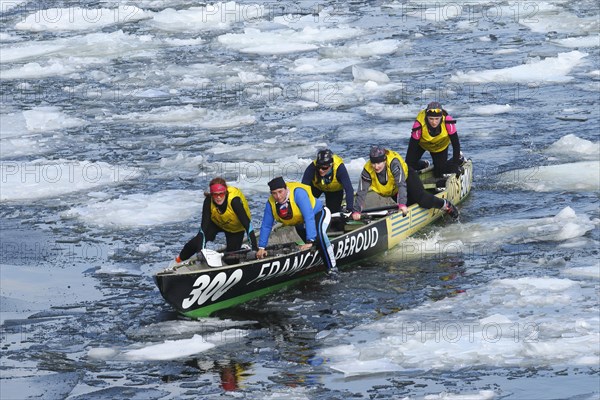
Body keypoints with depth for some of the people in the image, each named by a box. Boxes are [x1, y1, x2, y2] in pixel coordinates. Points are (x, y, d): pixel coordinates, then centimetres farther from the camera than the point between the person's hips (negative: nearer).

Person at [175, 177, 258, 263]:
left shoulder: (234, 200, -41)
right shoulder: (209, 201, -33)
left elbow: (247, 224, -43)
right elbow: (204, 225, -34)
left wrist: (255, 248, -49)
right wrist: (200, 250, -43)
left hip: (236, 227, -1)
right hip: (217, 222, 1)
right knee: (198, 241, -15)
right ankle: (180, 258, 11)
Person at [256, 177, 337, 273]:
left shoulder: (297, 193, -35)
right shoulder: (271, 203, -18)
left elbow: (309, 217, -40)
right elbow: (266, 227, -7)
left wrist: (310, 241, -45)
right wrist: (261, 248, -12)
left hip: (318, 214, -8)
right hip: (300, 223, 8)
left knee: (318, 234, -32)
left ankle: (332, 268, -28)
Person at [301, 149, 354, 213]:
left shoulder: (339, 168, -41)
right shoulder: (312, 167, -40)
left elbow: (349, 189, -43)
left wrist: (350, 209, -50)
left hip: (335, 189, -1)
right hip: (316, 186, 1)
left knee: (333, 211, -6)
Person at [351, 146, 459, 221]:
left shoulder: (393, 162, -40)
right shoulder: (367, 171, -29)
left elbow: (401, 184, -45)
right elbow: (361, 192, -27)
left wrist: (402, 204, -54)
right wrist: (356, 211, -37)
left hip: (407, 177, -4)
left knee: (421, 199, -22)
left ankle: (446, 206, 1)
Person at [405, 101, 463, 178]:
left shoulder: (447, 121, -39)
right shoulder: (419, 124, -41)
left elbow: (455, 144, -31)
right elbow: (412, 148, -34)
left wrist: (455, 165, -31)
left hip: (441, 145, 0)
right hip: (422, 143, 0)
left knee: (439, 174, 1)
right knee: (410, 164, -10)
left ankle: (459, 159, 28)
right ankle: (423, 165, 24)